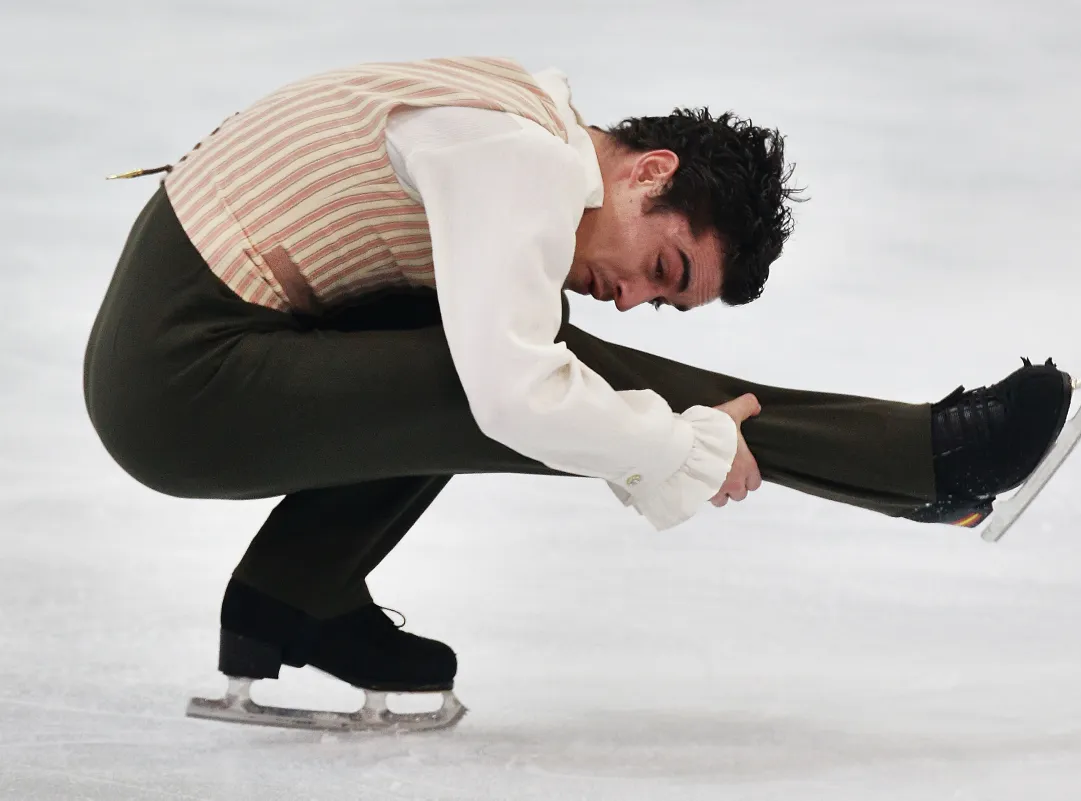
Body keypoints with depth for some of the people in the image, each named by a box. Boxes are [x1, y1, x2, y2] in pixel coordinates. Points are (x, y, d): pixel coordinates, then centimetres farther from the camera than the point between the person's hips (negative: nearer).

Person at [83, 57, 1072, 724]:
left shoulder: (540, 105, 11)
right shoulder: (527, 164, -18)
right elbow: (516, 392, -29)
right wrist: (685, 450, -15)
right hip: (181, 385, -9)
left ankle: (295, 604, 11)